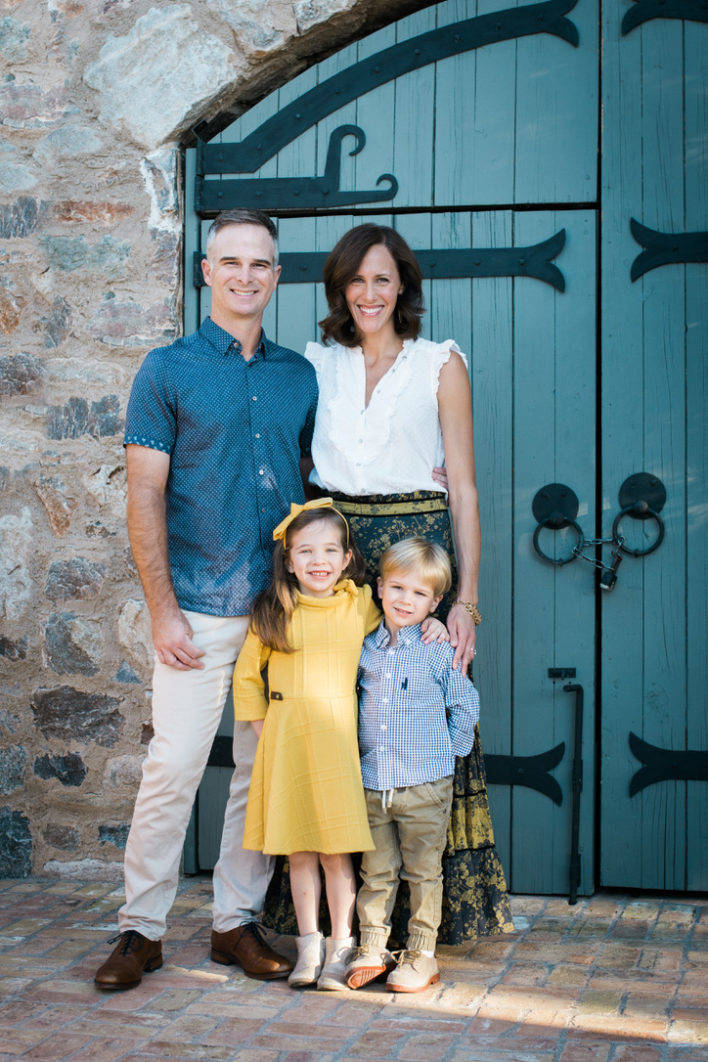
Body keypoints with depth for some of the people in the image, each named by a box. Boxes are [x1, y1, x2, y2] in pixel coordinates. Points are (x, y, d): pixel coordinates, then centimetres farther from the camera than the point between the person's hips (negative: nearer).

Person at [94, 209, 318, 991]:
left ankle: (237, 919, 21)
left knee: (264, 768, 8)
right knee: (172, 766, -3)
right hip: (199, 610, -3)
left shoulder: (299, 376, 11)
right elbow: (145, 497, -4)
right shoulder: (168, 370, 0)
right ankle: (141, 926, 12)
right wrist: (163, 611, -10)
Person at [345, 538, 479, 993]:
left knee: (423, 871, 6)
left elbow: (465, 705, 4)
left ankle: (421, 955, 17)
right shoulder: (365, 648, 5)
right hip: (372, 784, 3)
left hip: (426, 785, -3)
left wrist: (448, 749, 2)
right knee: (376, 872, 10)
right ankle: (372, 951, 20)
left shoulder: (439, 651, -5)